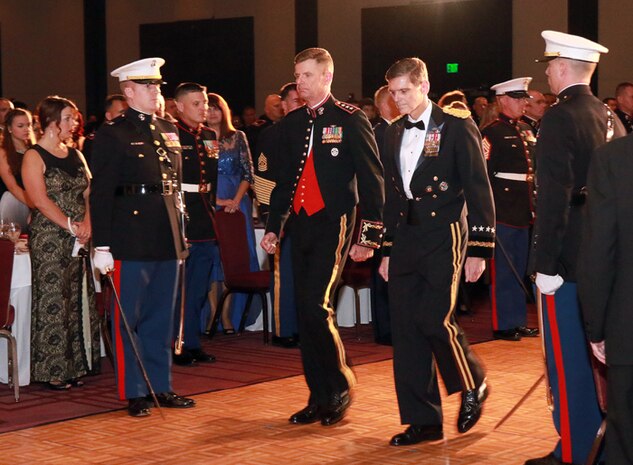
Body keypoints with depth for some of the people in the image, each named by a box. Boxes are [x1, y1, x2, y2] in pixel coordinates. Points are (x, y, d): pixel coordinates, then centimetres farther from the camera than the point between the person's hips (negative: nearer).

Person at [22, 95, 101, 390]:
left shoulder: (76, 155, 14)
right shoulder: (34, 157, -5)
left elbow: (89, 194, 9)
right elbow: (41, 201, -14)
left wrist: (87, 226, -7)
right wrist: (72, 227, -17)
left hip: (79, 241, 6)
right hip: (49, 240, -6)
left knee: (80, 301, 7)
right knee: (53, 302, -4)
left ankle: (75, 366, 16)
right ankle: (52, 370, 3)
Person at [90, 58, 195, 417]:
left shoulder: (169, 130, 15)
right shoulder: (113, 134, -5)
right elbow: (101, 193, -8)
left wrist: (180, 234, 15)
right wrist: (102, 246, -13)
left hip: (167, 239, 6)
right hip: (132, 237, -6)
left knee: (162, 317, 13)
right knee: (130, 318, 2)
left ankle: (162, 387, 23)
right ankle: (134, 393, 10)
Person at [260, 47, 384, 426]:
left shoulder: (350, 120, -4)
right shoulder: (291, 124, 13)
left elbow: (372, 179, -7)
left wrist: (370, 236, -12)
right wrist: (274, 227, 12)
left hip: (333, 224, -6)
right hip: (300, 225, 6)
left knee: (317, 306, -16)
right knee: (306, 312, 6)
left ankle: (340, 385, 3)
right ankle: (320, 398, 14)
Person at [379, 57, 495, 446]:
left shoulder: (457, 126, -5)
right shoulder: (394, 133, 13)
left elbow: (479, 190, -7)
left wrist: (479, 249, -10)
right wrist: (388, 249, 17)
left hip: (444, 238, -6)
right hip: (405, 238, 6)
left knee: (436, 320, -13)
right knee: (406, 327, 3)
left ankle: (473, 386, 16)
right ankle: (423, 421, 10)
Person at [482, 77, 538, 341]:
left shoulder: (527, 130, 14)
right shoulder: (492, 133, -10)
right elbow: (483, 174, -15)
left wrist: (534, 207, 16)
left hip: (523, 212, 8)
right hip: (503, 212, -8)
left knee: (519, 270, 14)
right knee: (502, 270, 0)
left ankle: (518, 321, 23)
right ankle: (502, 325, 8)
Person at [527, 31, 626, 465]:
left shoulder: (560, 118, -15)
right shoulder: (610, 118, 10)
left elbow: (555, 195, -21)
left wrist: (545, 263, -19)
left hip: (569, 253, -8)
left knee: (568, 357, 0)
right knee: (594, 348, 18)